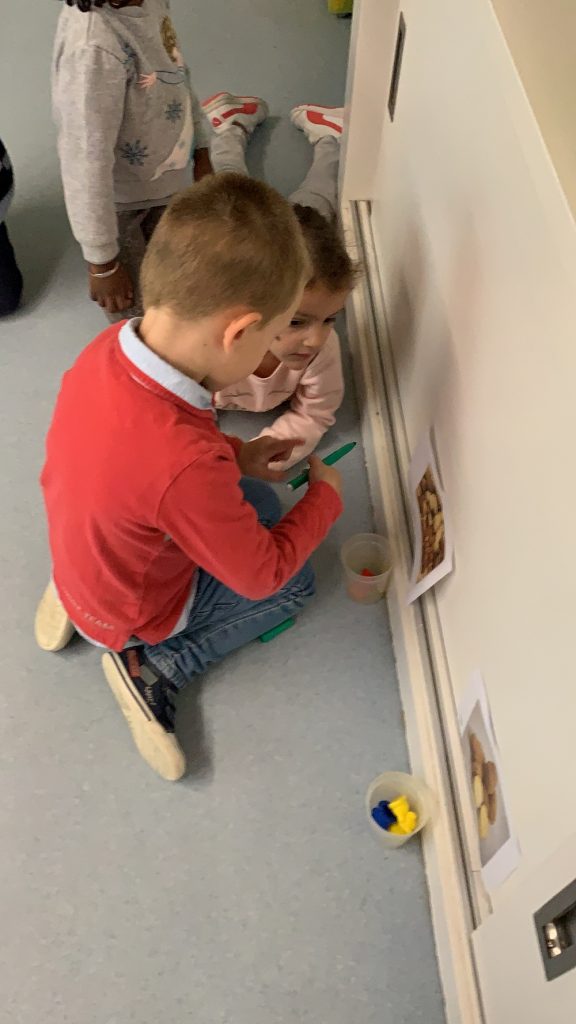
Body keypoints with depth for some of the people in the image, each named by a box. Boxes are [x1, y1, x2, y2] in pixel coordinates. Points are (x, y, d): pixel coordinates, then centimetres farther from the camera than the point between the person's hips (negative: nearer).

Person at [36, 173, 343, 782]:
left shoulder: (107, 349, -22)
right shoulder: (188, 469, -44)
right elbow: (262, 574, -24)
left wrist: (234, 456, -4)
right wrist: (325, 494, -10)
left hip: (80, 556, 6)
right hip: (130, 614, -6)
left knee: (256, 502, 21)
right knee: (296, 583, 11)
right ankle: (152, 667, 6)